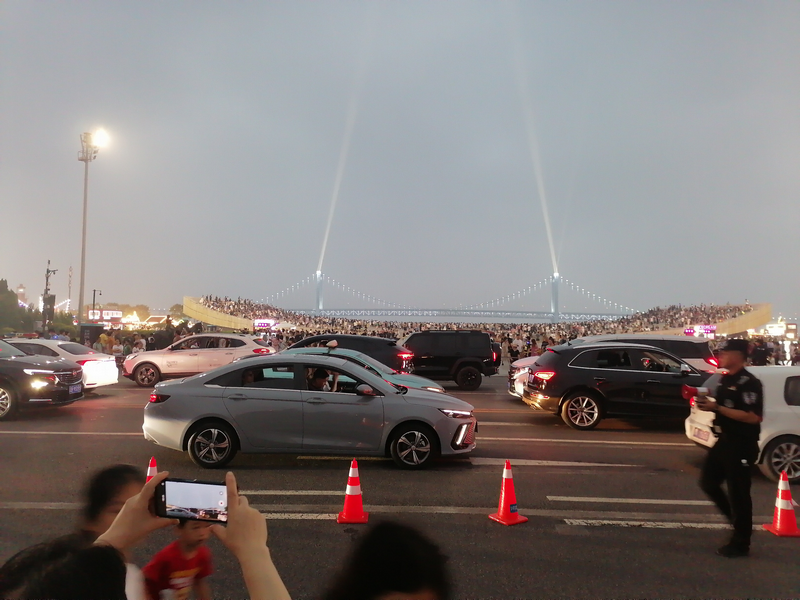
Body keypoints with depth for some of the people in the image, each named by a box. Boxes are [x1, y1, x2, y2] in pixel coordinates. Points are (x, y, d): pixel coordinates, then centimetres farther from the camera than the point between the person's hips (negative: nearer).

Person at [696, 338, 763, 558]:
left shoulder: (749, 383, -18)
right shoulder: (725, 379, 10)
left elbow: (752, 416, -26)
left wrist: (716, 408, -26)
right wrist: (708, 404, 0)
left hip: (742, 445, -9)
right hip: (724, 440, 9)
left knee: (738, 493, 0)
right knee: (708, 482, 14)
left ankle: (740, 544, 13)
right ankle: (737, 520, 31)